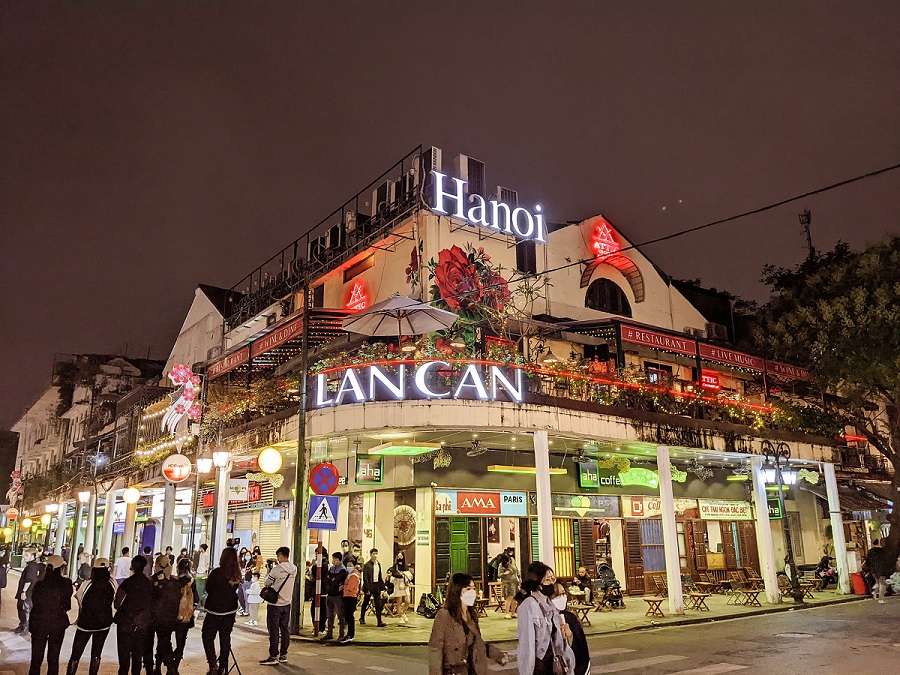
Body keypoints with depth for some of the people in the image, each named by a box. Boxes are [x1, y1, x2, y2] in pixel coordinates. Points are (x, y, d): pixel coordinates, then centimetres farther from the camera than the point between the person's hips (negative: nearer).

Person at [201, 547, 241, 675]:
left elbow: (208, 589, -7)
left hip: (216, 610, -5)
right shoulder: (237, 574, -4)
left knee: (207, 636, 9)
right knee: (225, 637, 14)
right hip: (231, 610, 5)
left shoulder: (216, 573, -19)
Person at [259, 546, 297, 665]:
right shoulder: (294, 569, 0)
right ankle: (283, 655, 18)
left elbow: (266, 583, -9)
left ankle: (273, 657, 5)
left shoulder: (277, 570, -20)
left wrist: (268, 573, 8)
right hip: (287, 603, 6)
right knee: (284, 629, 12)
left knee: (274, 630, 1)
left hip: (275, 604, -6)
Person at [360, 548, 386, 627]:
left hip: (377, 586, 5)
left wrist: (382, 587, 9)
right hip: (369, 586, -5)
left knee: (378, 605, -2)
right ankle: (362, 619, 28)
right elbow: (365, 578, -12)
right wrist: (367, 589, -16)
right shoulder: (367, 565, -10)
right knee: (365, 603, 11)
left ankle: (379, 621, -3)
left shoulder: (378, 564, 10)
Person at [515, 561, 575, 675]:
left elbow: (555, 637, 11)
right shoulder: (528, 605, -18)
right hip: (538, 664, -7)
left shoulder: (548, 603, 7)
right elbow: (527, 641, -18)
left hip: (552, 662, 7)